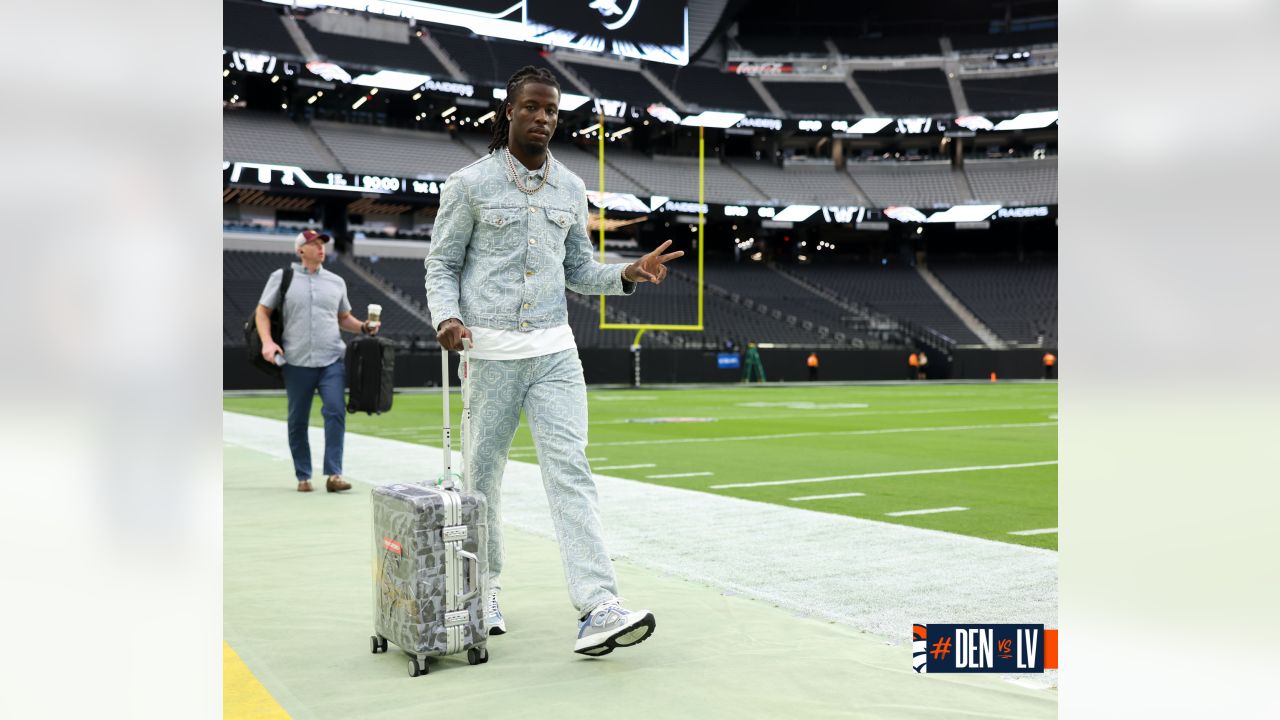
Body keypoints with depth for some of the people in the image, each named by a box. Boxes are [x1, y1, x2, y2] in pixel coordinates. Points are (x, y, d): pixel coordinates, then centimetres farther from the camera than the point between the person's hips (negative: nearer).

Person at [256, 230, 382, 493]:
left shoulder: (336, 282, 14)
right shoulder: (282, 277, 6)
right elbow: (262, 311, 8)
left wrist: (364, 327, 4)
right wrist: (267, 341, -8)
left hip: (331, 361, 1)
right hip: (297, 362, -1)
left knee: (335, 412, -15)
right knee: (298, 421, 5)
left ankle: (334, 475, -13)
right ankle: (303, 476, 17)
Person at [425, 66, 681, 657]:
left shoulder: (571, 188, 12)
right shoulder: (471, 183, 0)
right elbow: (441, 263, 3)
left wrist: (627, 275, -2)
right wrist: (447, 318, -16)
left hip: (555, 350, 3)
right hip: (490, 349, -2)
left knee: (569, 469, -9)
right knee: (484, 471, 7)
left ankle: (597, 609, -15)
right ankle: (484, 589, 28)